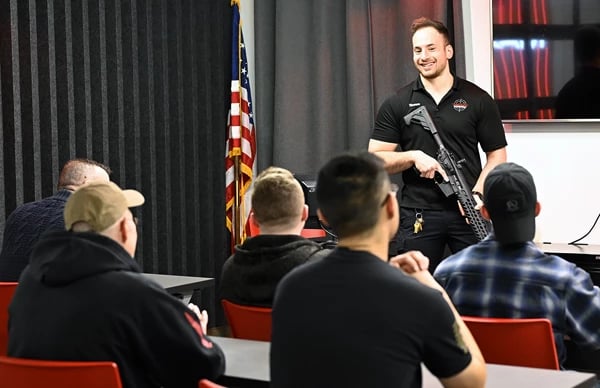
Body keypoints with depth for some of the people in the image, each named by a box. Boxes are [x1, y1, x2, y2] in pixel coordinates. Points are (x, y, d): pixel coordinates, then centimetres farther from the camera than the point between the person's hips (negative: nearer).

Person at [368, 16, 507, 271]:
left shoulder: (478, 100, 4)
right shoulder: (396, 105, 5)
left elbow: (497, 156, 5)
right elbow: (375, 159, 3)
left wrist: (476, 194, -12)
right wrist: (413, 157, -15)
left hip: (468, 212, 0)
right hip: (418, 216, 0)